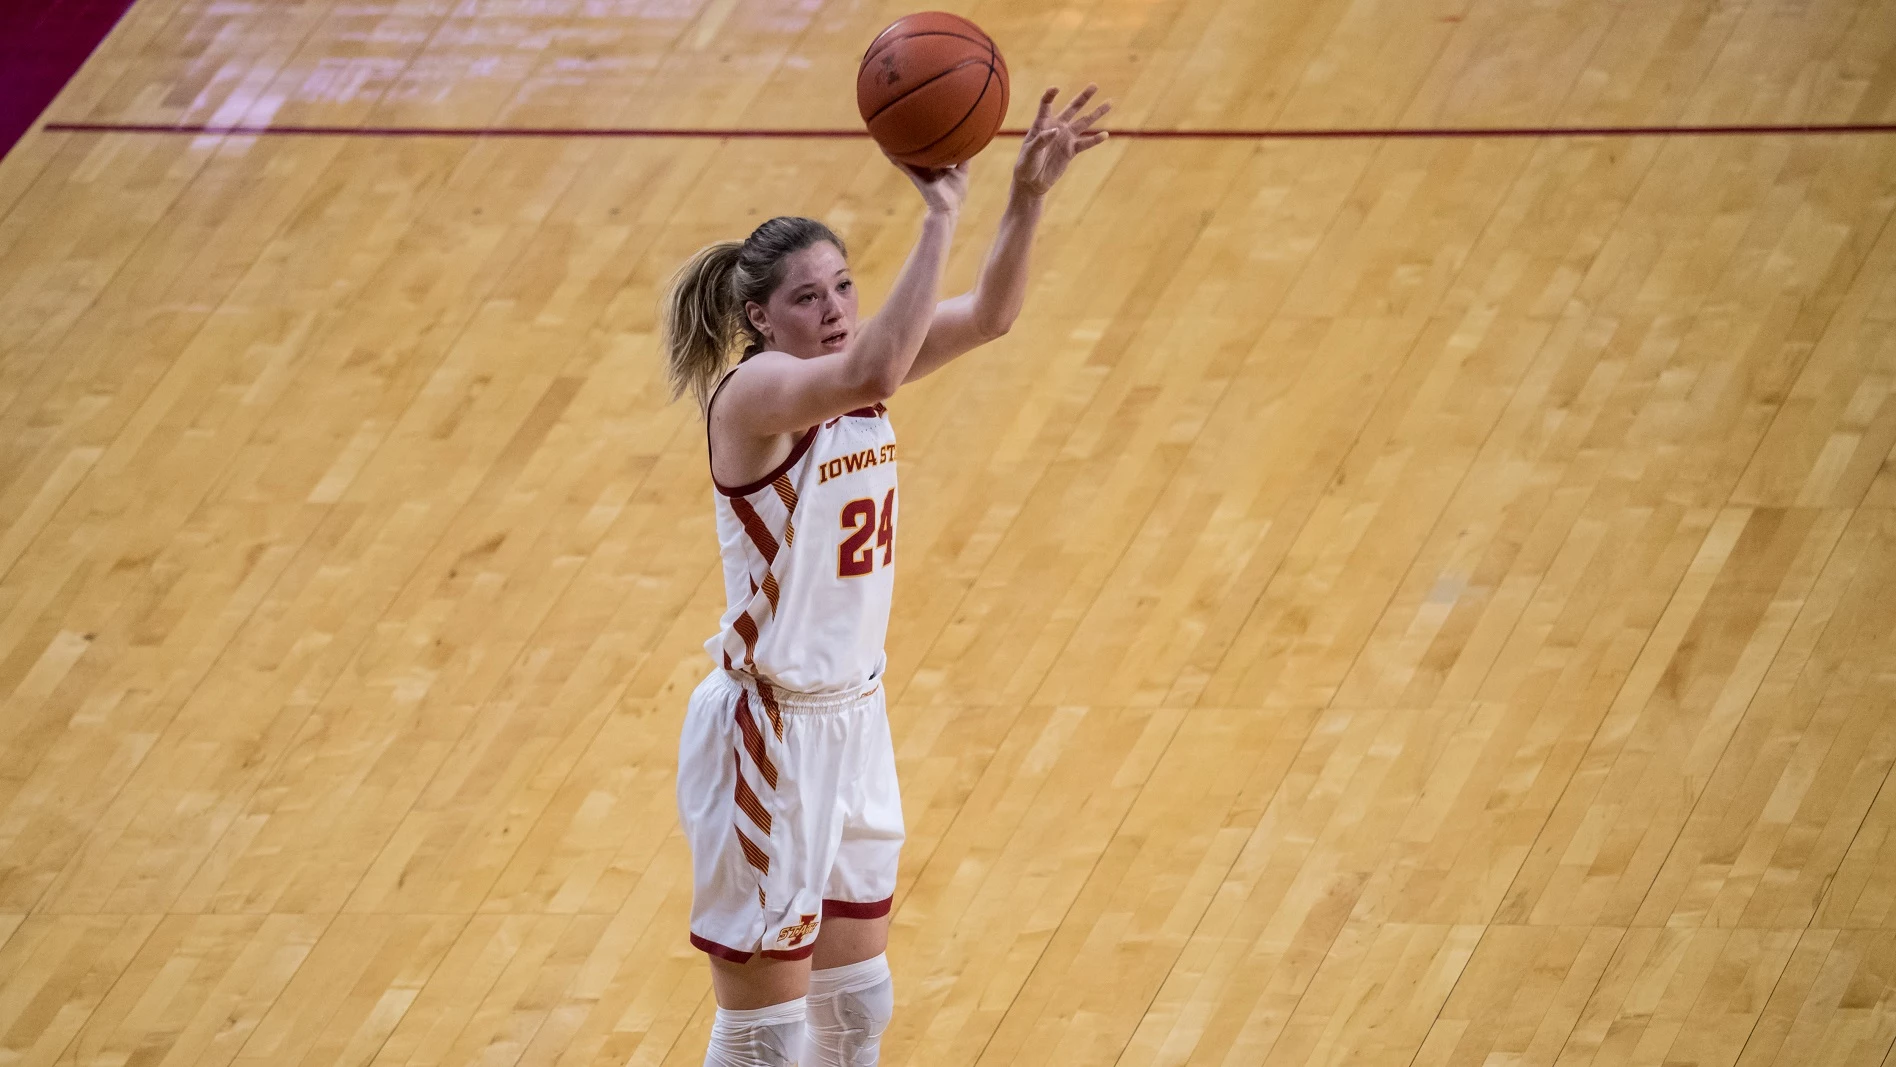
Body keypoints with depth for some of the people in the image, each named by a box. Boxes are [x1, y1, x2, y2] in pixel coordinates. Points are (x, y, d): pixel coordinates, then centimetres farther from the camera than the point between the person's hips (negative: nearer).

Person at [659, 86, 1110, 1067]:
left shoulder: (850, 367, 2)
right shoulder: (753, 391, -21)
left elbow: (988, 316, -2)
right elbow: (873, 373, -40)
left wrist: (1028, 196, -18)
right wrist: (938, 218, -42)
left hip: (853, 719, 8)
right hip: (769, 735, -8)